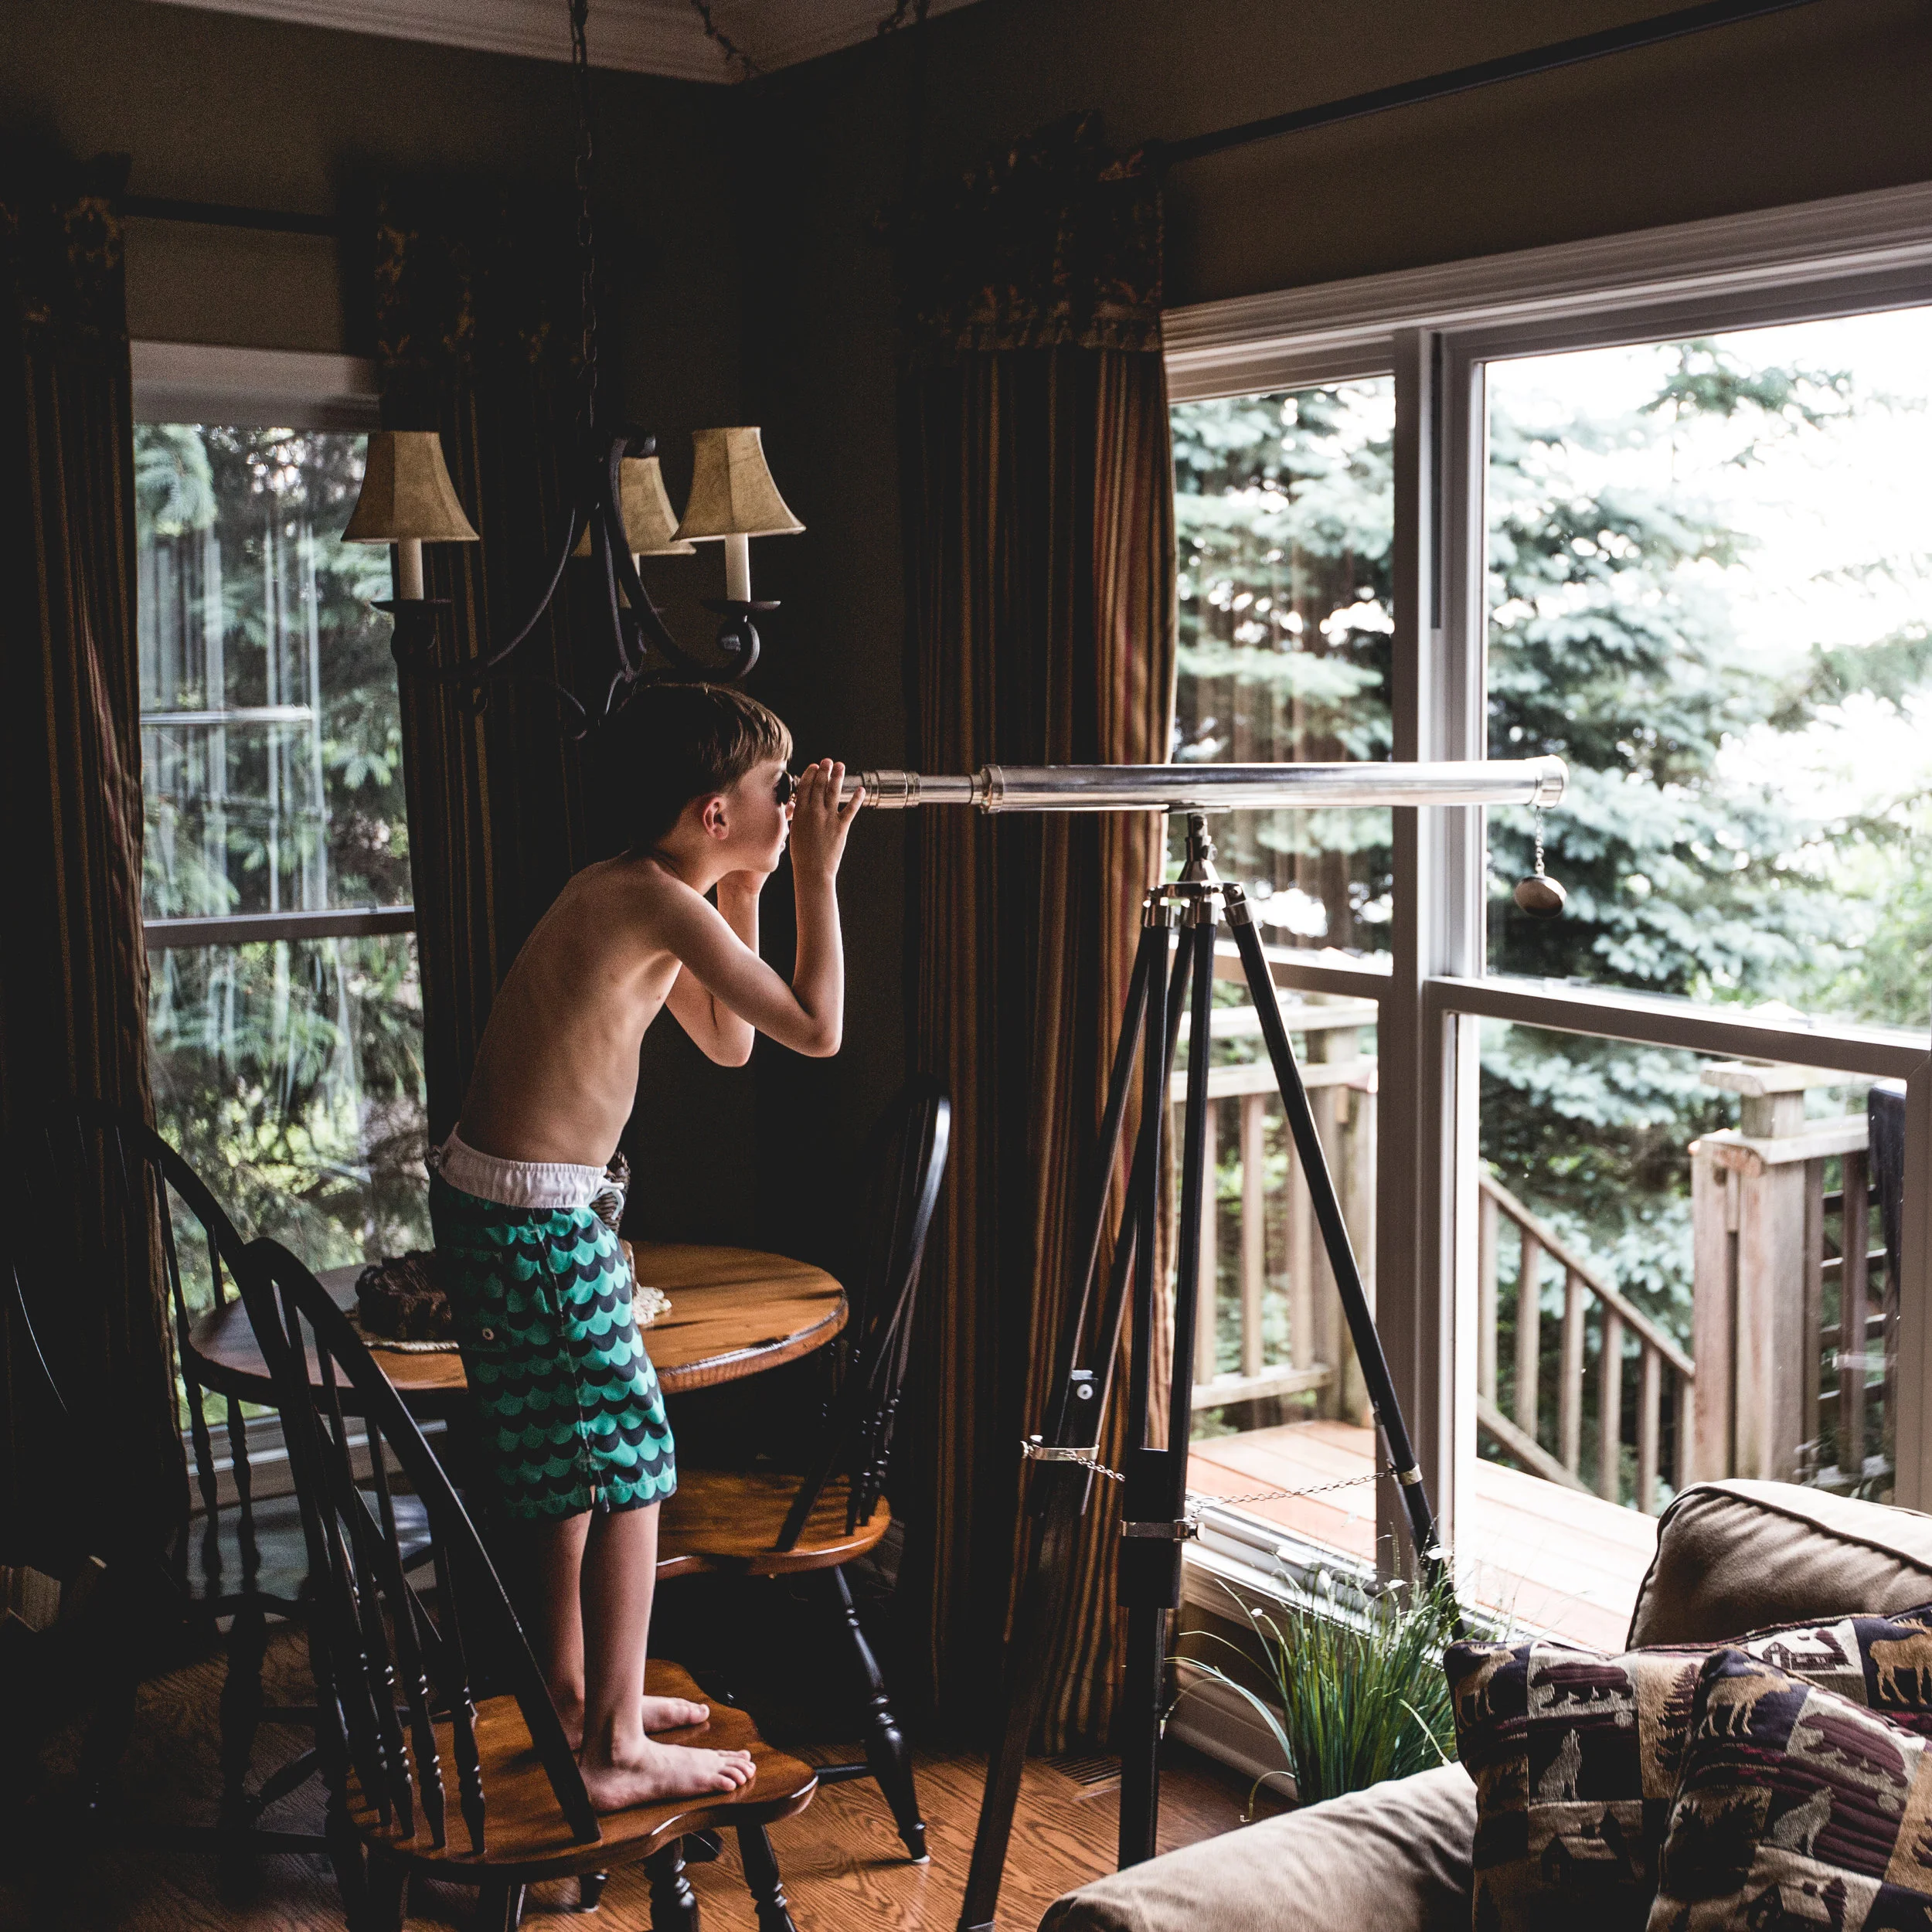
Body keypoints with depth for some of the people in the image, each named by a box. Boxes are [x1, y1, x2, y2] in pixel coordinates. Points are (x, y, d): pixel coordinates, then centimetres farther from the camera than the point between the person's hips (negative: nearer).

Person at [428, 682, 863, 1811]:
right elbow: (816, 1028, -13)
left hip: (493, 1204, 10)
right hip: (536, 1218, -10)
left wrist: (746, 890, 14)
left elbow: (727, 1043, 20)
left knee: (573, 1463, 21)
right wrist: (818, 876, -5)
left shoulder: (625, 893, 12)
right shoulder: (660, 902, -16)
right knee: (628, 1469, 0)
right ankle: (615, 1751, 9)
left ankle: (575, 1695, 35)